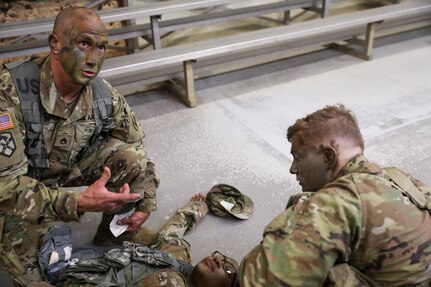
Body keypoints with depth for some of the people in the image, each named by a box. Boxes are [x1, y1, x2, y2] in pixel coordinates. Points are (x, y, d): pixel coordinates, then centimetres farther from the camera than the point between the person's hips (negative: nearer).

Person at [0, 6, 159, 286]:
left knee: (132, 157, -18)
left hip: (71, 171, 4)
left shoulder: (106, 95, -16)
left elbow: (138, 149, -1)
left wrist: (146, 205, -8)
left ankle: (113, 237, 6)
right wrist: (78, 203, -47)